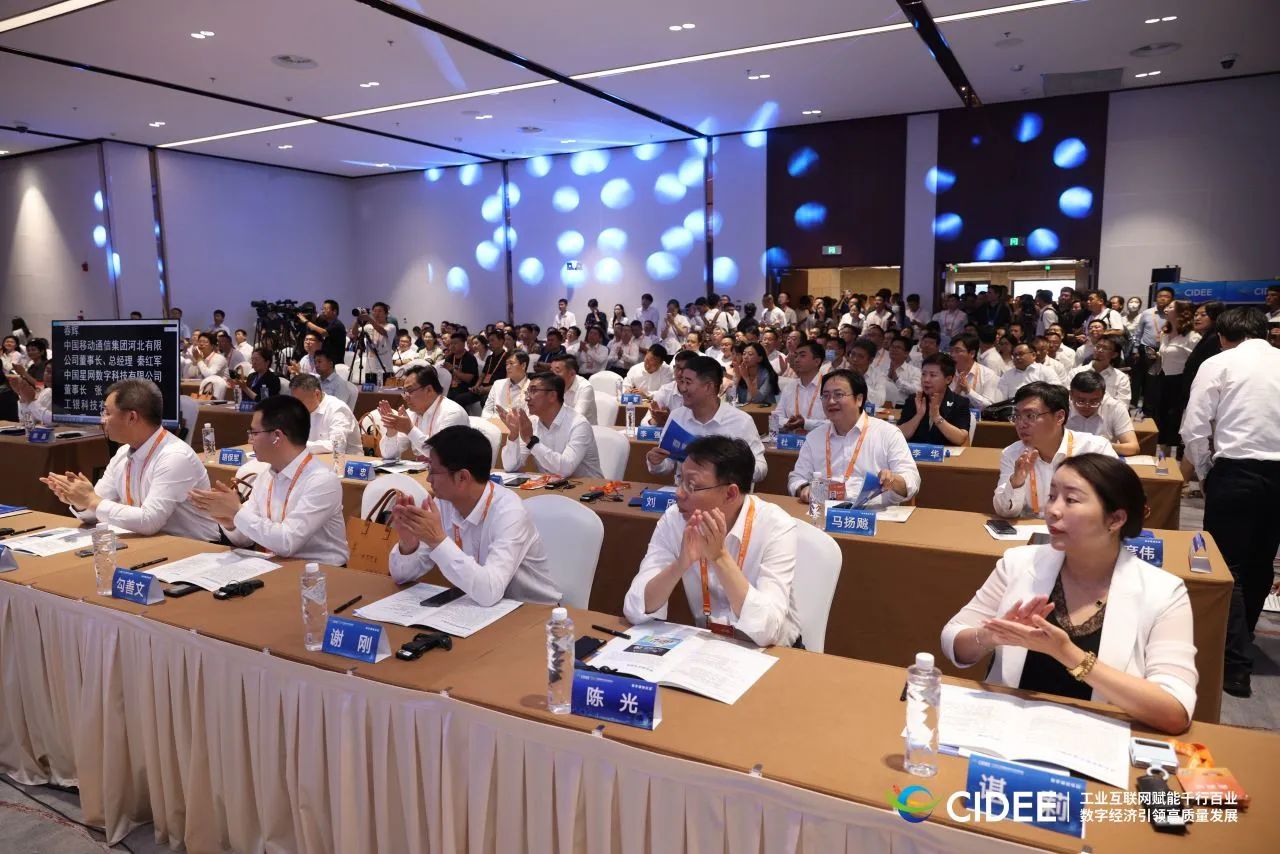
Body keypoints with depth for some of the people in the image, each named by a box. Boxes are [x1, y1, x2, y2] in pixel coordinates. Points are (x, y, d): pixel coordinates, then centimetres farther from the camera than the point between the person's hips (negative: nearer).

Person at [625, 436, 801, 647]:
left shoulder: (776, 527, -18)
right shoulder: (674, 520, -10)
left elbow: (766, 631, -27)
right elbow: (635, 612, -16)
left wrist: (719, 556, -31)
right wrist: (681, 563, -29)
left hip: (768, 652, -2)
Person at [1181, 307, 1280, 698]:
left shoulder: (1218, 364, -1)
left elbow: (1194, 429, -7)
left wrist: (1204, 472, 7)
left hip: (1237, 470, -5)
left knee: (1227, 565, 2)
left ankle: (1235, 664, -1)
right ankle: (1240, 636, 38)